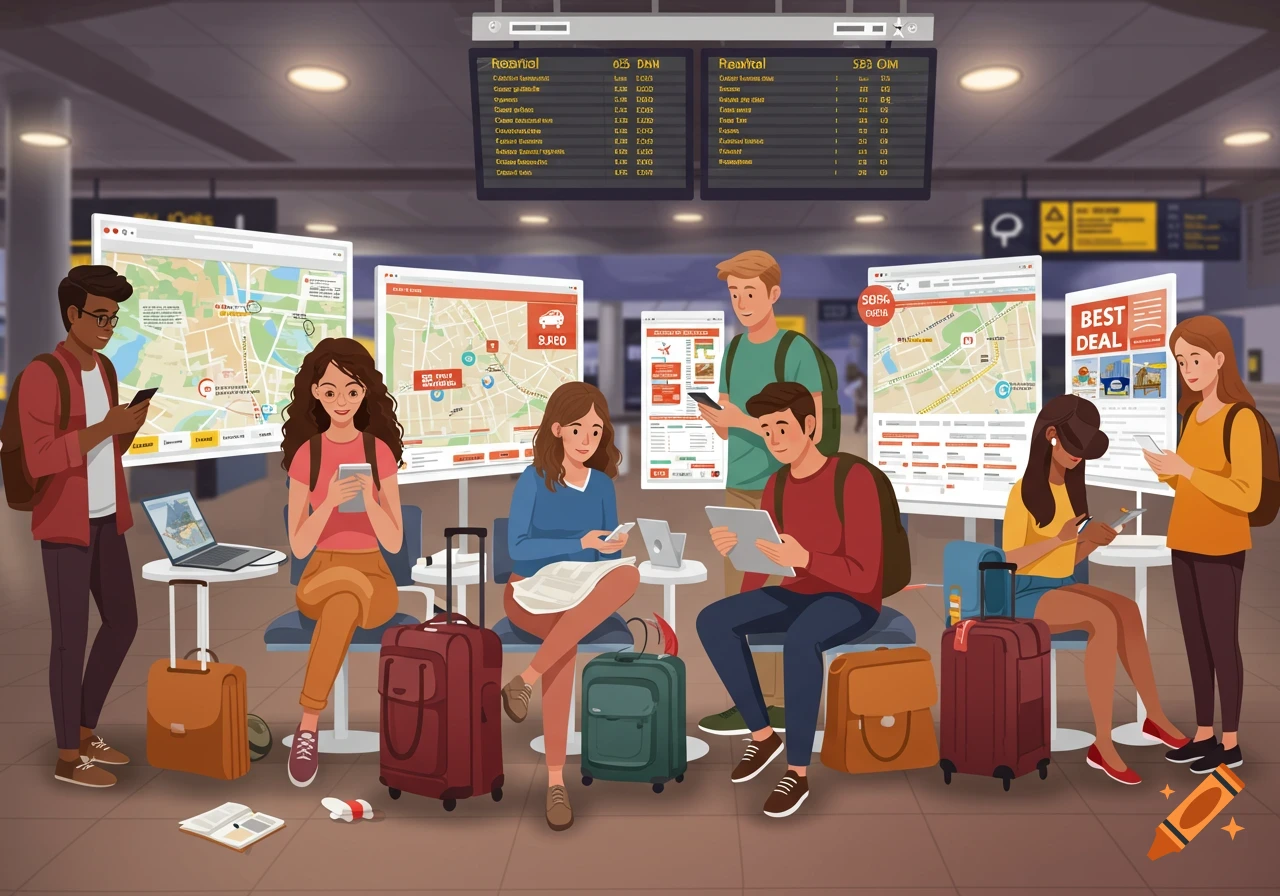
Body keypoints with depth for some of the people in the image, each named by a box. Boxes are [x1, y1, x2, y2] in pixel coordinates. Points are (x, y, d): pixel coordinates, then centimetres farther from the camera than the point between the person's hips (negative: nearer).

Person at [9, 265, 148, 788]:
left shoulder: (105, 370, 11)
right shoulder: (42, 376, -15)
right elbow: (39, 460, -22)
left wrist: (130, 426, -4)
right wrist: (105, 426, -25)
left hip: (106, 518, 9)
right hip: (65, 523, -8)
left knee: (122, 622, 14)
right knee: (72, 636, -1)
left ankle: (85, 732, 29)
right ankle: (68, 757, 13)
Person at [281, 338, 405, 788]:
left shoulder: (380, 451, -1)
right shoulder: (306, 454, -1)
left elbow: (394, 542, -4)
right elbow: (299, 546, -5)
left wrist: (368, 498, -23)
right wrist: (330, 501, -23)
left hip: (374, 577, 0)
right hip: (321, 575, 0)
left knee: (342, 606, -38)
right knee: (349, 596, -38)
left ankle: (308, 726, -28)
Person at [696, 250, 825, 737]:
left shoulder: (799, 351, -10)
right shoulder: (734, 350, 10)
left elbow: (812, 431, -13)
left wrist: (745, 421, -21)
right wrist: (714, 418, -11)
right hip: (740, 491, 7)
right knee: (740, 597, 6)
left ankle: (773, 704, 6)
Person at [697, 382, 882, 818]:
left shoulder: (856, 480, -21)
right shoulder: (777, 485, 1)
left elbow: (863, 575, -24)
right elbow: (759, 560, 3)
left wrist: (803, 558, -39)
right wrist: (732, 547, -20)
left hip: (850, 601, -6)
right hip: (796, 594, 7)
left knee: (799, 641, -40)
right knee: (711, 621, -17)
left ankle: (798, 770, -23)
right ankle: (763, 734, -4)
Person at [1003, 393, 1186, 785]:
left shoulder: (1069, 489, 11)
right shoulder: (1023, 492, -12)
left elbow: (1070, 558, 13)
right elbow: (1011, 559, -17)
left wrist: (1096, 539, -6)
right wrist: (1059, 537, -27)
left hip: (1064, 588, 7)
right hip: (1028, 595, -7)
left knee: (1126, 609, -21)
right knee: (1105, 618, -31)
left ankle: (1154, 717, -12)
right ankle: (1103, 742, -27)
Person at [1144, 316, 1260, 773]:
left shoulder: (1241, 419, -16)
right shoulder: (1194, 414, 9)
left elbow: (1247, 497, -21)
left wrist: (1185, 469, -27)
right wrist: (1164, 469, -6)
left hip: (1220, 548, -8)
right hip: (1186, 544, 8)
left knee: (1221, 643, 1)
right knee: (1195, 641, 13)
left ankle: (1230, 744, 14)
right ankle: (1204, 734, 23)